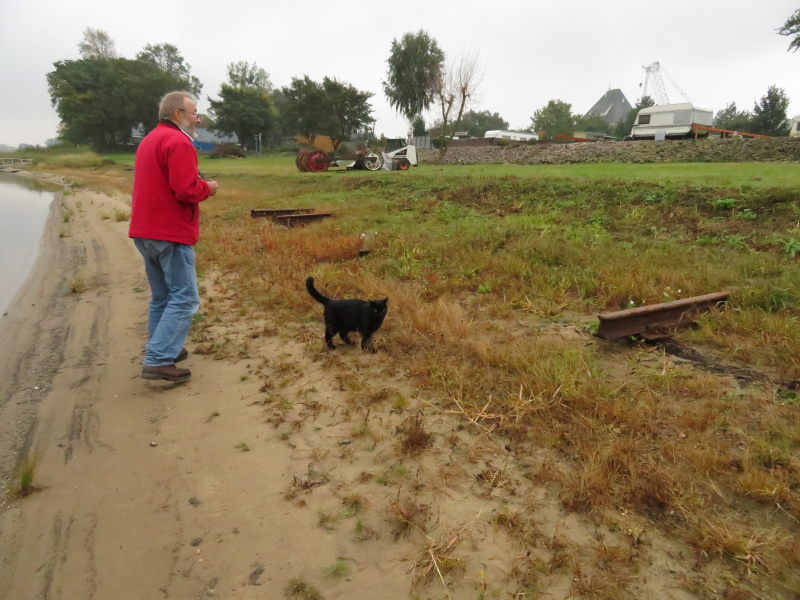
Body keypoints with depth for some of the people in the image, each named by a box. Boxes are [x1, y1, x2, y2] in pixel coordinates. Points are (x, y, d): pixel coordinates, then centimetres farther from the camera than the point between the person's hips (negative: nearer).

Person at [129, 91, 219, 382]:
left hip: (145, 232, 10)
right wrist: (207, 188, -2)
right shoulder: (178, 142, -13)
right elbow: (187, 190, -22)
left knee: (161, 297, 18)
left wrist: (196, 182, 12)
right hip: (172, 233, -10)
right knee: (184, 298, -6)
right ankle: (158, 361, -8)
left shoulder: (149, 140, 19)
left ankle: (161, 350, 27)